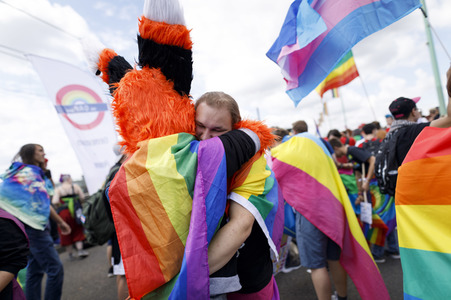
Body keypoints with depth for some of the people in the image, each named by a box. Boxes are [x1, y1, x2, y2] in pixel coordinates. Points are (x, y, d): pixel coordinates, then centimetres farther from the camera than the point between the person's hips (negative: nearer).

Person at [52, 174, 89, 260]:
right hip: (75, 212, 0)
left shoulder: (58, 189, -1)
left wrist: (59, 207, 5)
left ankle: (70, 254, 18)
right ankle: (80, 249, 7)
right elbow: (82, 198, -4)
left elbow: (54, 202, -13)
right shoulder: (75, 186, 2)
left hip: (63, 212, 0)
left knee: (66, 234, 11)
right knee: (78, 231, 13)